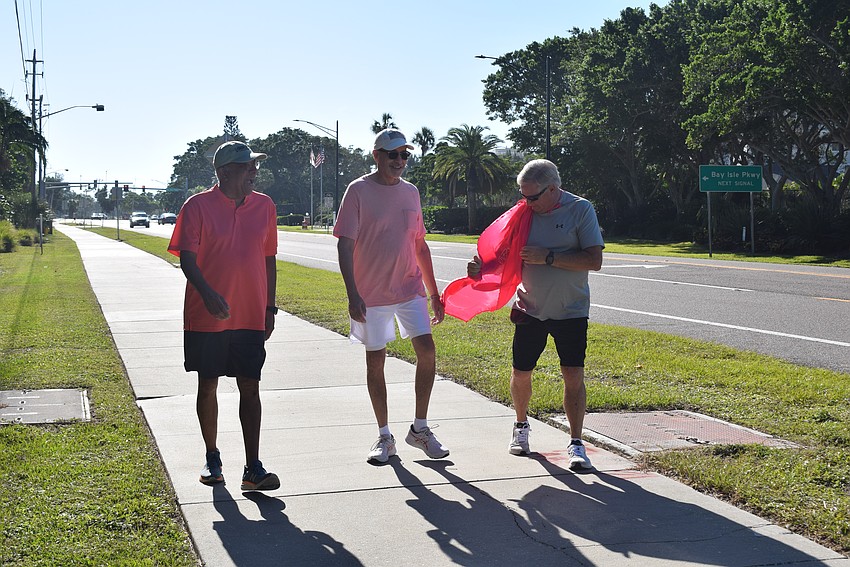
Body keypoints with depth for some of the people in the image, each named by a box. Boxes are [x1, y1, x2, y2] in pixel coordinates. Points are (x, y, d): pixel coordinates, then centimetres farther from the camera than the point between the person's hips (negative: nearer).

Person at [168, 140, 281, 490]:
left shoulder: (265, 206, 6)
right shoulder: (198, 206, -6)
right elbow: (187, 259, -9)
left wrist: (270, 308, 10)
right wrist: (208, 294, -26)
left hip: (251, 317, 2)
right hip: (206, 317, -2)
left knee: (250, 388, 0)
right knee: (208, 386, 9)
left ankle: (253, 468, 1)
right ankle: (212, 458, 25)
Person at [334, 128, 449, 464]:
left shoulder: (410, 192, 9)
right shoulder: (359, 191, -6)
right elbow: (345, 245, -10)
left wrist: (434, 292, 15)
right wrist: (353, 295, -18)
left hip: (410, 287, 4)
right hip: (371, 293, -4)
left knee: (426, 349, -7)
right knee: (375, 360, 3)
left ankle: (419, 429, 8)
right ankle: (384, 436, 15)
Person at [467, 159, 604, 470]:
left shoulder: (581, 209, -9)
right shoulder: (524, 212, 2)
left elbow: (594, 260, -16)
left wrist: (548, 257, -21)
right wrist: (482, 268, -14)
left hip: (571, 310, -3)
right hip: (530, 308, 3)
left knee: (573, 375, -8)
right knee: (520, 373, 8)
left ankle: (576, 444, 3)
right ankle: (521, 426, 34)